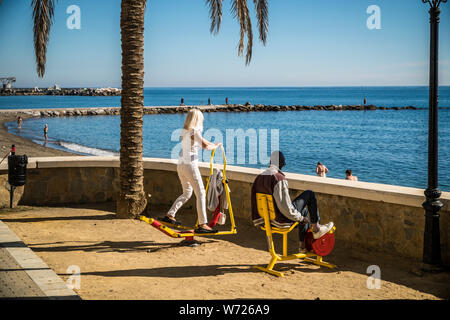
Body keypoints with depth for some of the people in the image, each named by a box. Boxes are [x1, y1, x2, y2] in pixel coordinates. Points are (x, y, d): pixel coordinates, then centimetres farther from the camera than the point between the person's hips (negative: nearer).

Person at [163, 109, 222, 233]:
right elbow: (205, 146, -21)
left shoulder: (184, 131, 14)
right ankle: (202, 224, -9)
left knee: (187, 193, 22)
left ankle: (169, 215, 22)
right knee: (201, 194, -5)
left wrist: (213, 144, 28)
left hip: (181, 165, 9)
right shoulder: (194, 131, -11)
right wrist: (216, 146, -3)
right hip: (190, 165, -9)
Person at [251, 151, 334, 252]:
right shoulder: (280, 179, -24)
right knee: (309, 194, 5)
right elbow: (286, 208, -27)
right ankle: (316, 229, 14)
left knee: (304, 210, 31)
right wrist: (301, 218, -9)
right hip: (282, 220, -8)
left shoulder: (259, 178, 2)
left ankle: (303, 244, 39)